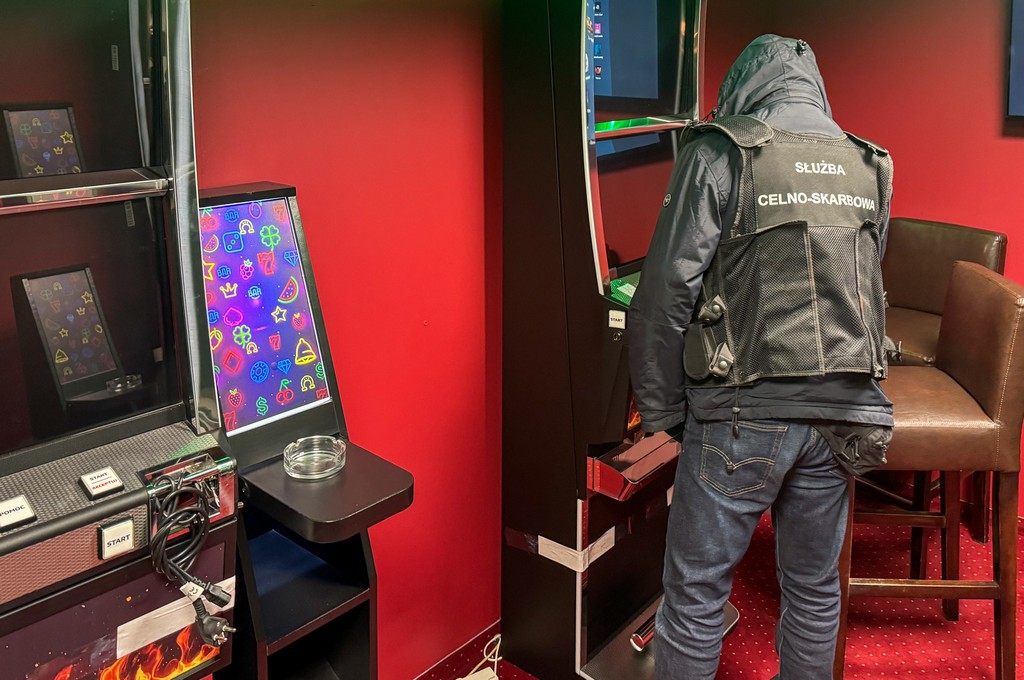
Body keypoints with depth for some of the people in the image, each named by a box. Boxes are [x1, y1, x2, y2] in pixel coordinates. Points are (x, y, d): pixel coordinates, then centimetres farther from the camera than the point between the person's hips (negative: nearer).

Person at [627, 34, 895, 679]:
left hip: (745, 413, -5)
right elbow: (865, 291, 17)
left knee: (696, 590, 8)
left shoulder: (722, 154, -5)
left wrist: (663, 412, -3)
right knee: (815, 587, 20)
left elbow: (667, 293, -11)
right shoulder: (867, 167, 11)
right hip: (842, 411, 6)